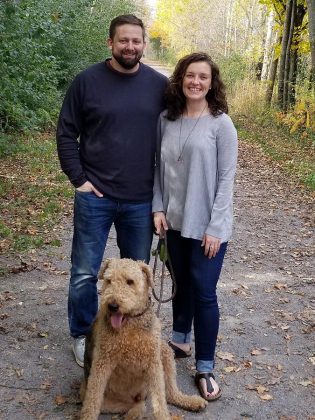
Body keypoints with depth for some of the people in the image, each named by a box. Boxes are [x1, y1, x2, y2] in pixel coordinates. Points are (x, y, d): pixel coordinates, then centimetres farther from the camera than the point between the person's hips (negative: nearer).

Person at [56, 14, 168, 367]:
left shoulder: (160, 85, 3)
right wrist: (78, 178, -5)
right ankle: (82, 335, 28)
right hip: (95, 196, -1)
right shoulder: (87, 81, -2)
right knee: (84, 273, 7)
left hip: (141, 201, 2)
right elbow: (66, 134, 2)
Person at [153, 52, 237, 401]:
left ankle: (205, 367, 14)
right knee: (182, 284, 19)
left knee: (204, 292, 0)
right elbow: (159, 168, 9)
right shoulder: (166, 119, 3)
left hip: (208, 225, -4)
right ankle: (180, 341, 40)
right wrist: (158, 208, 0)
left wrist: (214, 227, -14)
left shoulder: (221, 123, -9)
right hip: (175, 221, 4)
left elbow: (226, 178, -10)